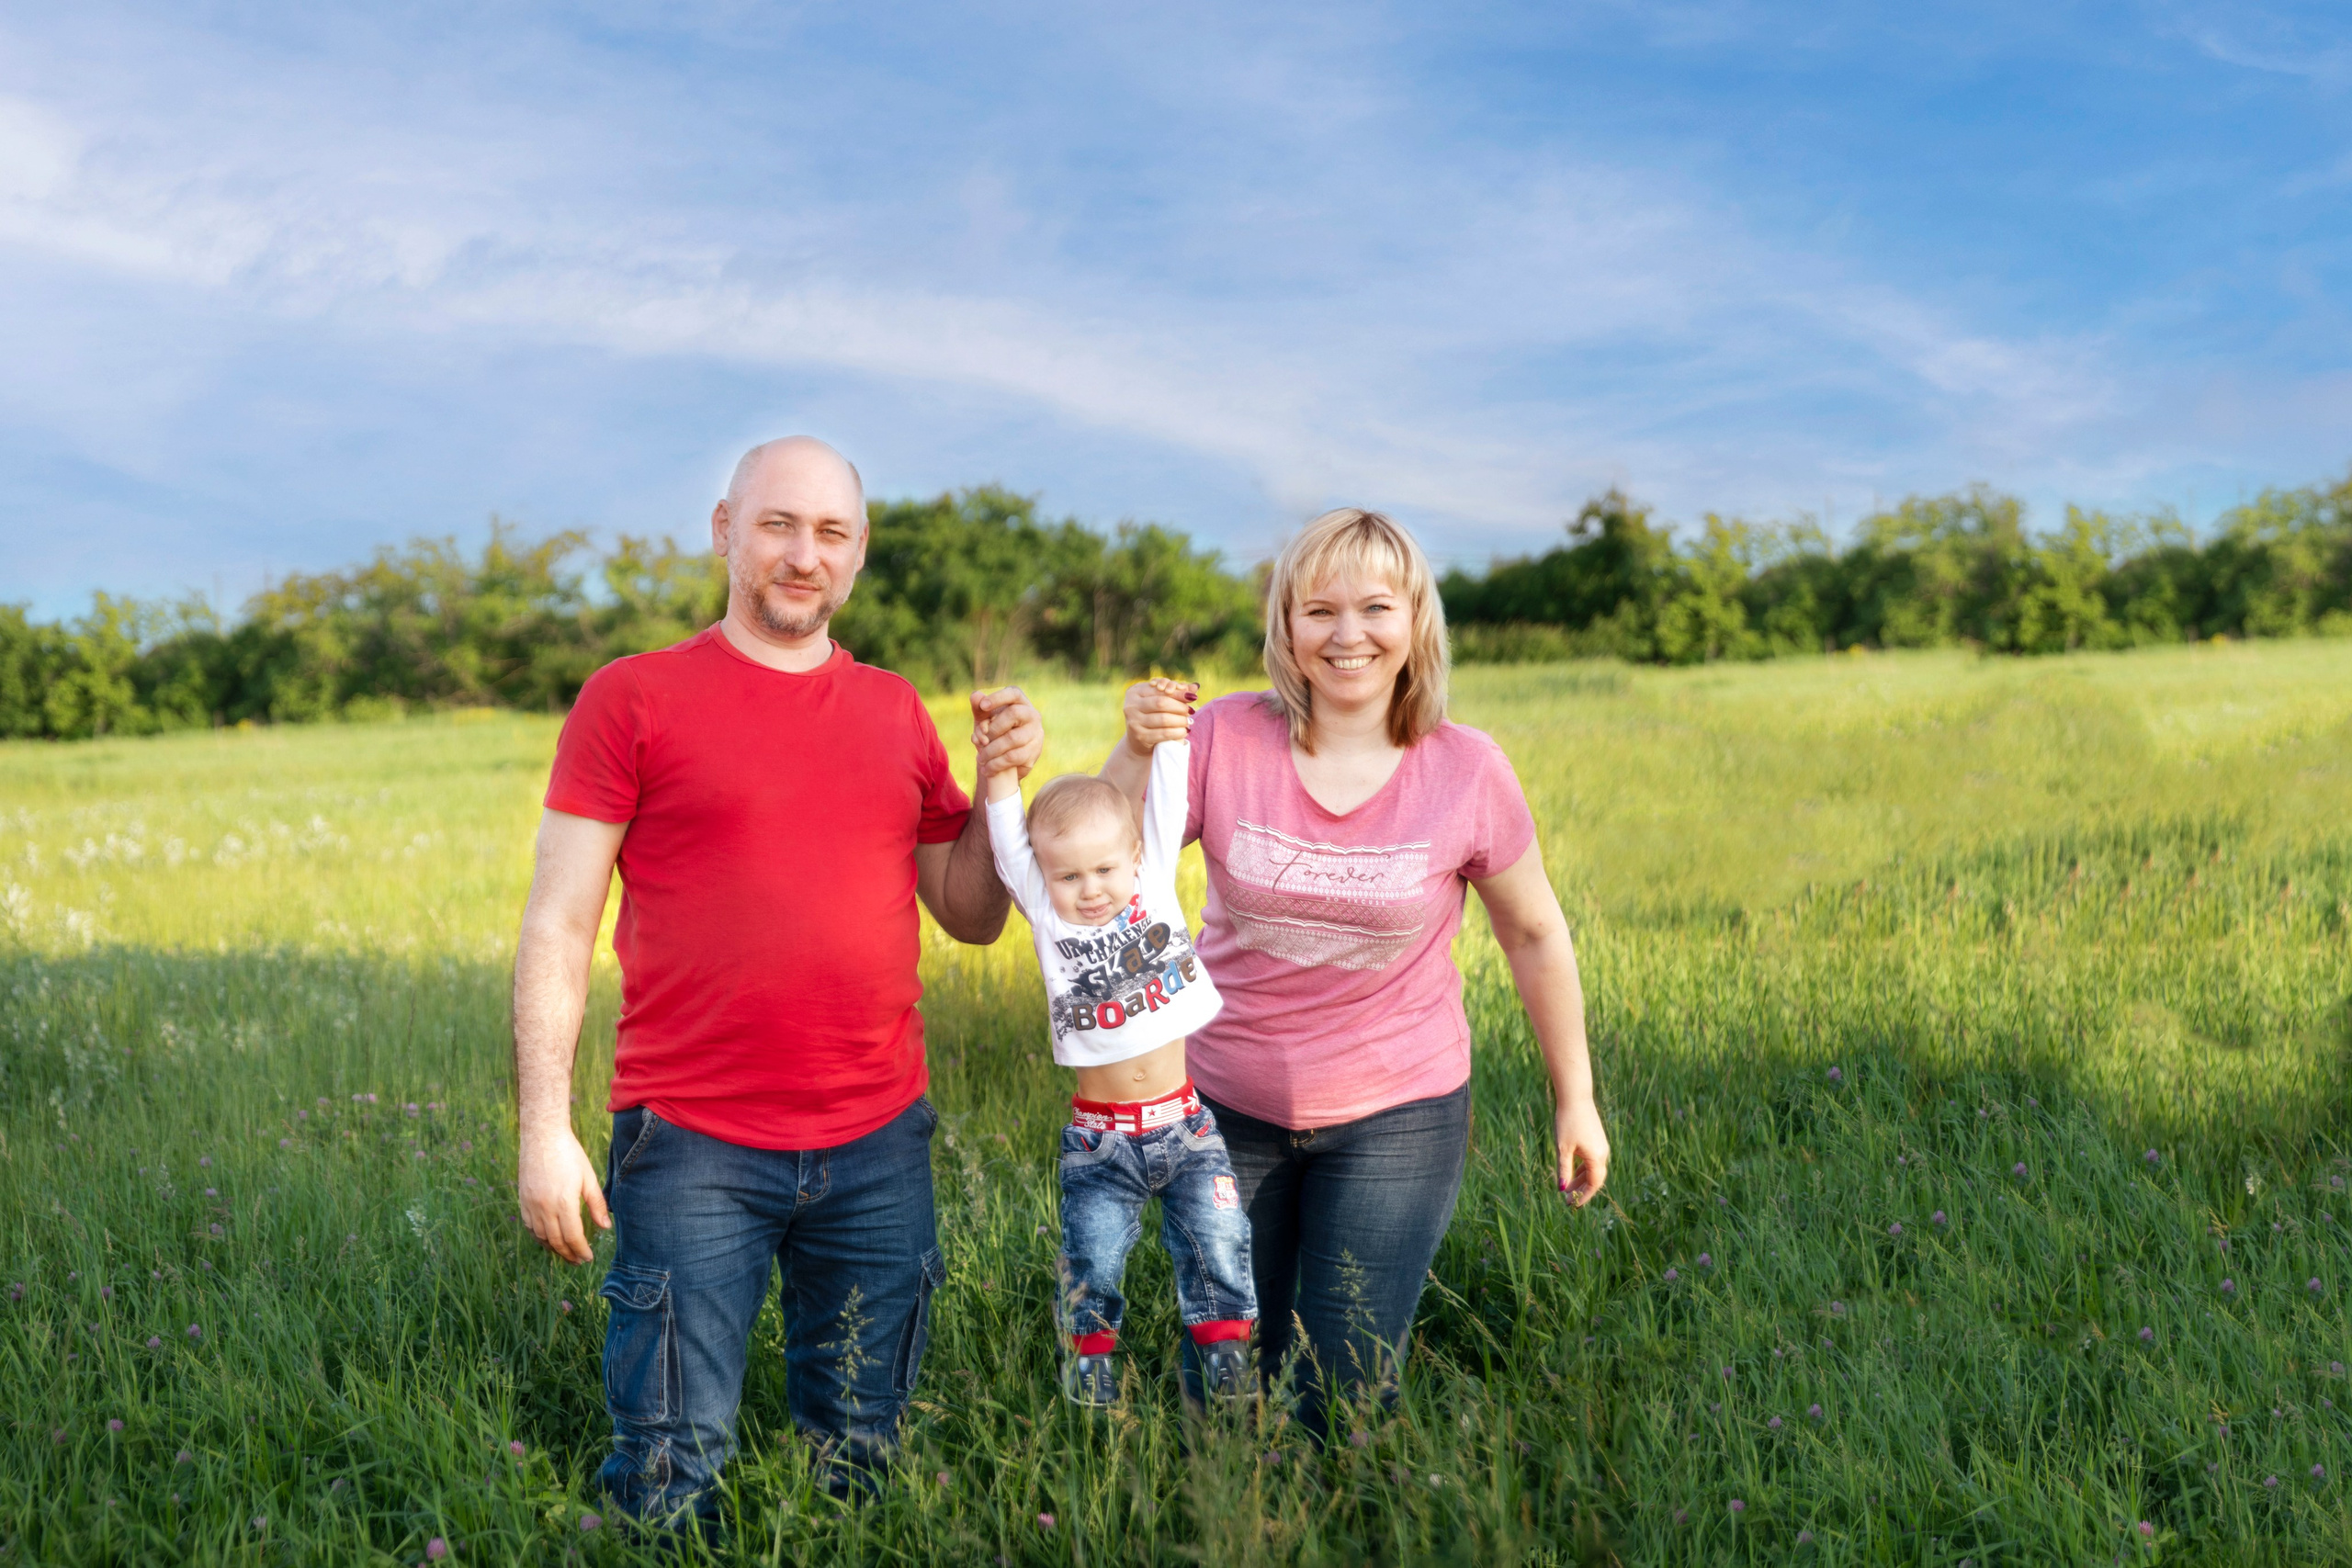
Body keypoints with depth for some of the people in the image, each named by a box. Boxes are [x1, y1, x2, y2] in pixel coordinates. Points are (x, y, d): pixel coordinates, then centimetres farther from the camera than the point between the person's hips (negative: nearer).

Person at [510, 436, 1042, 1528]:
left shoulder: (895, 711, 11)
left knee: (859, 1460, 15)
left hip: (878, 1149, 4)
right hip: (692, 1150, -4)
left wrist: (1002, 781, -2)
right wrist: (544, 1130, -9)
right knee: (672, 1483, 4)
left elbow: (972, 917, 13)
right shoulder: (631, 699, -2)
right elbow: (557, 927, -3)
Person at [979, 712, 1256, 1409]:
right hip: (1100, 1141, -1)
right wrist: (1002, 770, -23)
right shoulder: (1047, 918, -2)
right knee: (1091, 1268, -1)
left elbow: (1166, 805, 0)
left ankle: (1227, 1384, 12)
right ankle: (1090, 1390, 15)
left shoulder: (1155, 888, 2)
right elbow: (1009, 846, -12)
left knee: (1218, 1253, -1)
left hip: (1184, 1123, 1)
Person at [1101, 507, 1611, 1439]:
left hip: (1396, 1115, -1)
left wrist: (1575, 1100, 7)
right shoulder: (1223, 741, -11)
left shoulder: (1466, 771, -10)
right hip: (1229, 1105, 2)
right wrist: (1137, 753, -27)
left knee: (1345, 1396, 1)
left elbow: (1535, 936, 2)